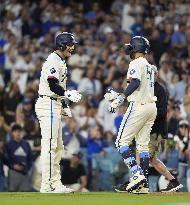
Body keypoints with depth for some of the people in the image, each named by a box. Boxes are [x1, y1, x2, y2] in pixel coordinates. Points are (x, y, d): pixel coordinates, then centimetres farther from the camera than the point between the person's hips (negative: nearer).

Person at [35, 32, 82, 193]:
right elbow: (52, 85, -23)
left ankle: (56, 184, 15)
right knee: (49, 145, -12)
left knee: (57, 146, 12)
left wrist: (64, 105, 21)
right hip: (47, 105, -11)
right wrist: (68, 94, -28)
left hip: (55, 106, 11)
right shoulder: (53, 61, -14)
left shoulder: (61, 62, 19)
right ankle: (47, 185, -13)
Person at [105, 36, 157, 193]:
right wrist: (118, 95, 27)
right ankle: (144, 184, 4)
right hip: (152, 106, 9)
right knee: (143, 144, 9)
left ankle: (137, 174, -20)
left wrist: (121, 98, -21)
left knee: (122, 142, -5)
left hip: (139, 106, -9)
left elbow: (136, 82, -23)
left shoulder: (136, 63, -7)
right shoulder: (150, 66, 21)